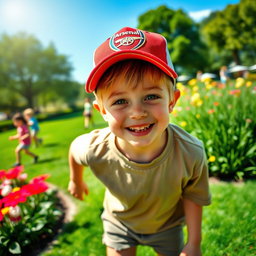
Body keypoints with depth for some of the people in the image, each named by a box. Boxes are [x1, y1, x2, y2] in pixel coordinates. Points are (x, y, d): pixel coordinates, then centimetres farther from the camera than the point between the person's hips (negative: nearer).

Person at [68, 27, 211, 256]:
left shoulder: (191, 154, -35)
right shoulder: (95, 150, -36)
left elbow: (192, 196, -15)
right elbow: (75, 149, -11)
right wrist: (76, 180, 8)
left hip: (167, 226, 1)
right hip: (119, 223, 0)